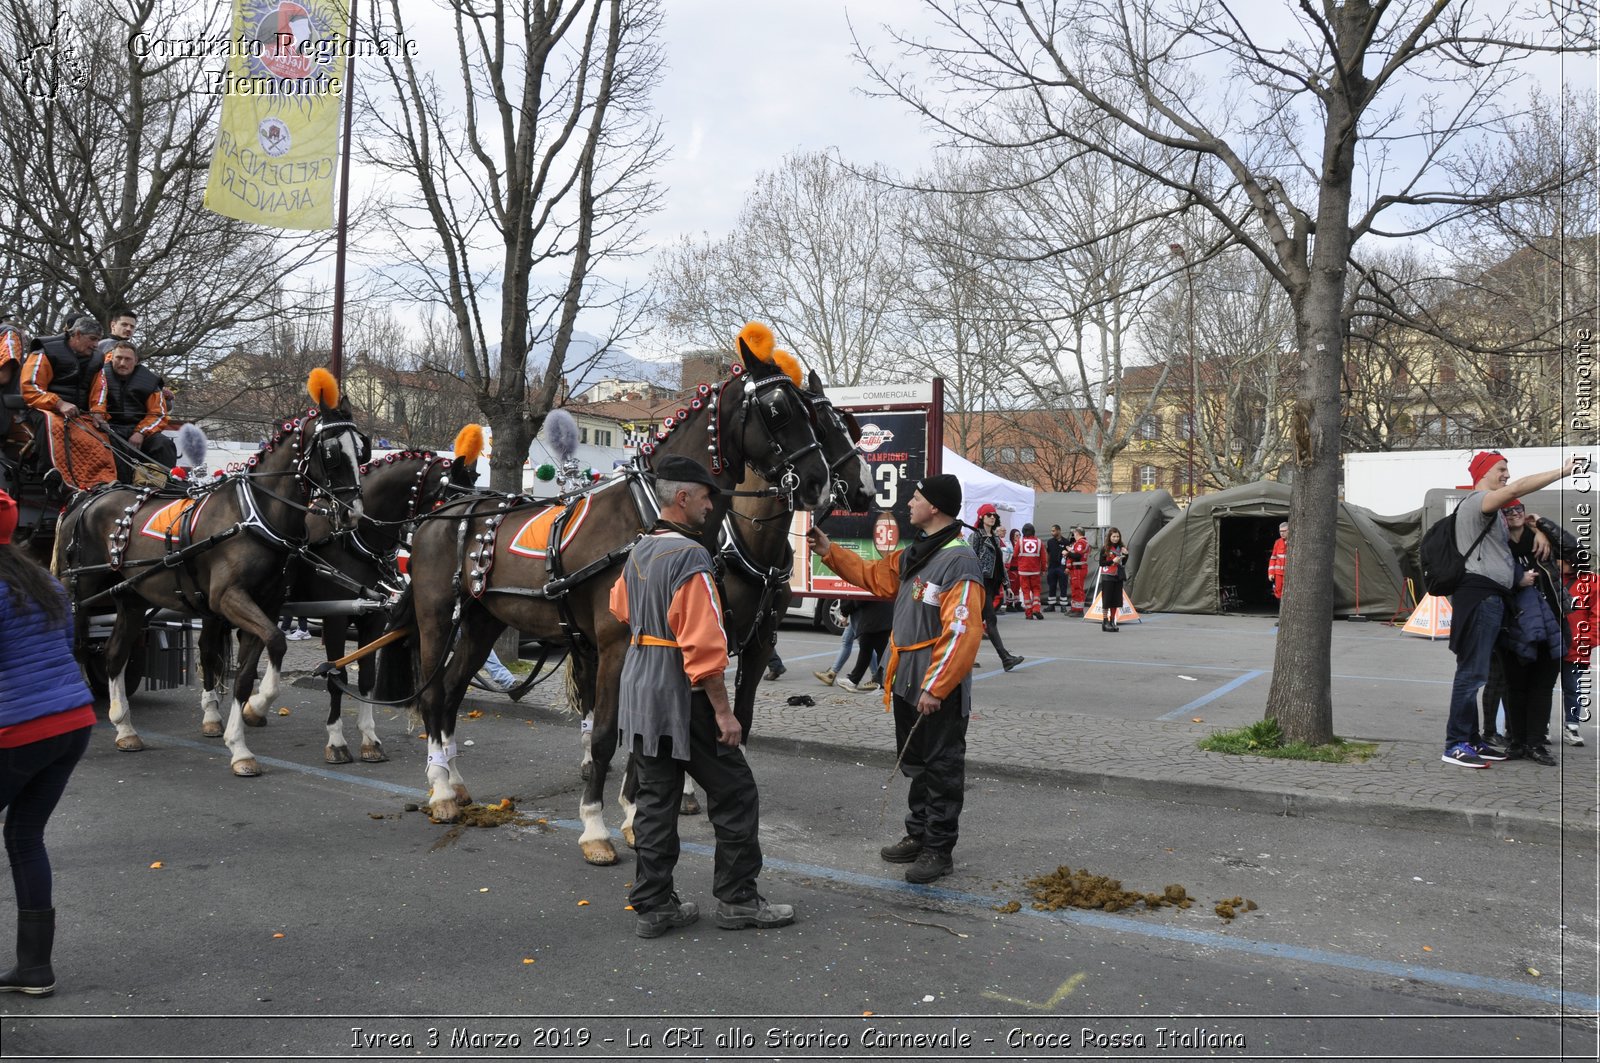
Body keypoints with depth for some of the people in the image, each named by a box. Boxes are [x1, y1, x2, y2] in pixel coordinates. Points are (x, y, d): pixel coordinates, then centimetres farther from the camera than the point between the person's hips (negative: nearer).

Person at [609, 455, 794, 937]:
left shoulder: (639, 552, 8)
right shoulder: (691, 556, -19)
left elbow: (620, 607, 28)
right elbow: (704, 644, -22)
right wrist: (723, 711, -18)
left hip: (639, 692, 9)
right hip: (681, 697, -9)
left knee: (656, 797, 14)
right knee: (735, 793, 5)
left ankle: (653, 906, 19)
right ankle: (737, 899, 14)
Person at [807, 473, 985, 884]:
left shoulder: (959, 562, -20)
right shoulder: (913, 555, 9)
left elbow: (962, 634, -25)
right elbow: (873, 575, 25)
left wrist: (935, 688, -25)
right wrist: (829, 552, 19)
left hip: (939, 692, -9)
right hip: (906, 683, 9)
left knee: (941, 769, 4)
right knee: (916, 765, 19)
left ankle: (939, 850, 15)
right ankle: (918, 836, 33)